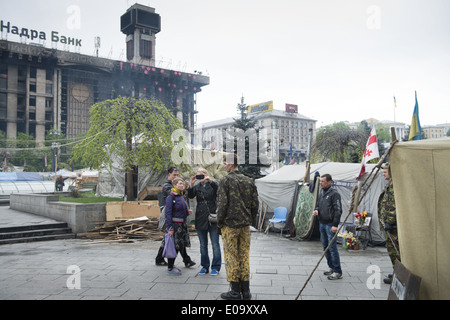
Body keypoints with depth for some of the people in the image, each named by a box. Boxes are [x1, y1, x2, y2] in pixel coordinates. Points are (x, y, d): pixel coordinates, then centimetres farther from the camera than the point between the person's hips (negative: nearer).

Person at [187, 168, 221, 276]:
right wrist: (191, 185, -20)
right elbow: (190, 196, -7)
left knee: (215, 244, 2)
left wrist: (210, 181, -30)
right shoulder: (197, 186, 8)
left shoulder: (213, 185, 0)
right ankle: (205, 266, 23)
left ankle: (216, 267, 13)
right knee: (203, 245, 12)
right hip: (200, 219, 3)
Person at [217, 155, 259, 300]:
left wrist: (219, 222, -3)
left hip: (230, 224, -5)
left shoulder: (225, 180, -9)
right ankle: (245, 290, 17)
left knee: (231, 256, 3)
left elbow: (222, 203, -14)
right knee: (244, 255, 11)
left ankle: (235, 291, 9)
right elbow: (255, 203, 8)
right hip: (245, 224, 6)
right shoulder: (249, 181, 8)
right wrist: (252, 220, 16)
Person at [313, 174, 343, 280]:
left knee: (332, 247, -7)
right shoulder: (321, 193, 14)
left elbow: (338, 210, -15)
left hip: (330, 225, -9)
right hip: (322, 224, 9)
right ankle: (332, 267, 26)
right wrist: (316, 210, 2)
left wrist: (335, 225, -19)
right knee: (325, 246, 14)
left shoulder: (334, 194, -11)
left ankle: (338, 272, 1)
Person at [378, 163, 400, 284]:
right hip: (391, 223, 11)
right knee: (392, 248, 15)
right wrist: (384, 221, 24)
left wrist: (389, 221, -22)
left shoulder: (394, 184, -14)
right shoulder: (390, 184, 19)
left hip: (393, 224, -11)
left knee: (394, 249, -5)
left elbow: (395, 205, -22)